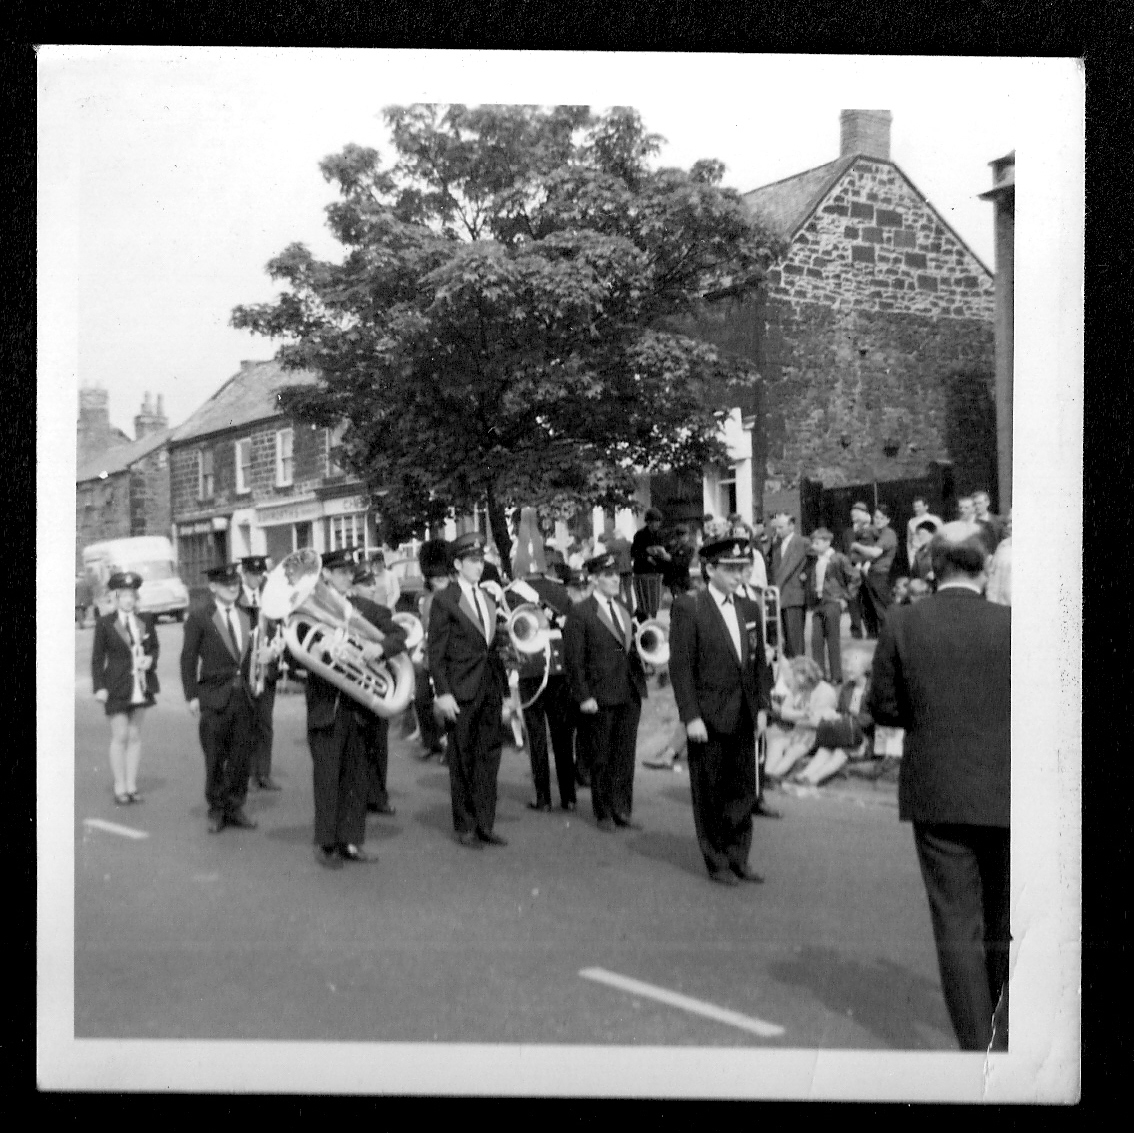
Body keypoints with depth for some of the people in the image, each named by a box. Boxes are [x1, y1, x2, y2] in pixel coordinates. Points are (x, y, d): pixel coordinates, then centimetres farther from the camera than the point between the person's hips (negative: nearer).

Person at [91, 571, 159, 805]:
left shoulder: (145, 620, 5)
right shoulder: (104, 623, -4)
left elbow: (155, 647, 15)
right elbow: (97, 658, -3)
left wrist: (150, 659, -7)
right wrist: (99, 687, -9)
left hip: (141, 686, 4)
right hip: (117, 688, -3)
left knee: (135, 736, 9)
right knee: (120, 737, -1)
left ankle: (132, 786, 17)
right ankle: (120, 788, 7)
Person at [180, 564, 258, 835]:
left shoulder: (244, 617, 12)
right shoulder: (199, 616, -4)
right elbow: (188, 658, -5)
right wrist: (191, 696, -10)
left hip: (242, 695, 4)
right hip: (213, 697, -4)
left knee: (242, 756, 7)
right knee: (215, 758, 4)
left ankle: (235, 807, 20)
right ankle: (216, 810, 17)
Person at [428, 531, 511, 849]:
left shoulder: (488, 600, 15)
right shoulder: (444, 600, -5)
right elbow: (436, 652, -8)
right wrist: (443, 693, -13)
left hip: (491, 689, 6)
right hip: (461, 691, -6)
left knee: (489, 758, 7)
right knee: (463, 762, 3)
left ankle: (485, 825, 16)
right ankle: (465, 827, 14)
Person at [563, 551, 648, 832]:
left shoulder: (625, 610, 14)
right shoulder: (580, 613, -6)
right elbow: (573, 659, -8)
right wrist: (583, 697, -13)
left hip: (630, 695, 5)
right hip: (599, 697, -5)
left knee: (625, 756, 8)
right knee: (601, 759, 6)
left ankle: (622, 811, 18)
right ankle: (603, 813, 18)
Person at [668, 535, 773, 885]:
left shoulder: (751, 609, 10)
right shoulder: (687, 608, -8)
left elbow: (760, 662, 14)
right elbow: (680, 666, -12)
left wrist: (762, 706, 5)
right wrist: (691, 717, -15)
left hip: (744, 717, 5)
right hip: (709, 718, -5)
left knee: (743, 791, 10)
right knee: (710, 795, 6)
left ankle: (738, 859, 22)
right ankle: (717, 863, 18)